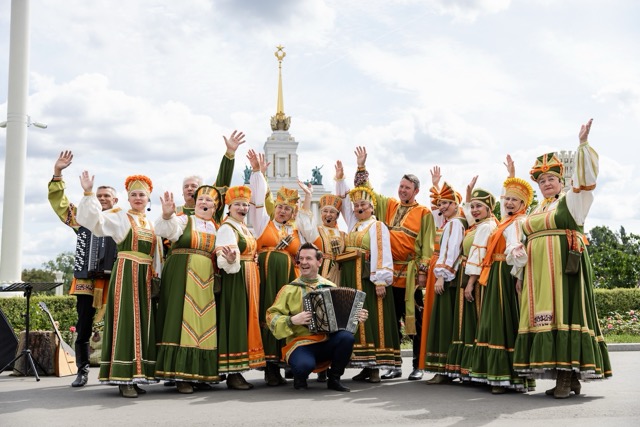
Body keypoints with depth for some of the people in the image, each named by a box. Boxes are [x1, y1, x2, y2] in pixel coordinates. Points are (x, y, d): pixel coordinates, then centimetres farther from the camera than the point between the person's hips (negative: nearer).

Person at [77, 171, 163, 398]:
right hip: (125, 274, -6)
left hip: (146, 277, 6)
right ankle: (123, 379, -7)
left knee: (143, 322, 5)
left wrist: (157, 275, 9)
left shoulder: (152, 224, 17)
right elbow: (94, 220, -14)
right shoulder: (119, 217, 3)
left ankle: (136, 375, 12)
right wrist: (88, 193, -23)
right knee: (125, 321, -9)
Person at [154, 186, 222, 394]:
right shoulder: (183, 220, 2)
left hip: (206, 281, 4)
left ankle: (199, 374, 12)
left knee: (203, 323, 4)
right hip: (182, 278, -4)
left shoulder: (217, 228, 14)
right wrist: (167, 215, -38)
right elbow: (166, 230, -18)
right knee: (181, 320, -8)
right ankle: (181, 376, -4)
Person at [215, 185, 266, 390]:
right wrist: (230, 260, -44)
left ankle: (238, 371, 15)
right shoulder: (227, 228, -10)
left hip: (249, 280, 9)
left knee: (246, 321, 9)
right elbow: (225, 259, -25)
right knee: (234, 321, -7)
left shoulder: (245, 228, 17)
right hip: (234, 280, -9)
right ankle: (232, 374, -2)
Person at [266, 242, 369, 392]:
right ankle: (300, 378, 6)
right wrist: (292, 320, -16)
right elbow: (272, 316, 0)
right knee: (305, 365, -35)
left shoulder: (329, 286, 11)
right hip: (301, 344, -3)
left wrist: (357, 317, -1)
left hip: (328, 342, 3)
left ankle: (334, 379, -2)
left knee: (347, 337, -28)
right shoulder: (289, 289, 3)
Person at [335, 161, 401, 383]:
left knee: (372, 319, -6)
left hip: (369, 279, -7)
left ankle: (375, 367, -3)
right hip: (351, 279, 7)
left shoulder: (377, 226, -3)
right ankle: (365, 365, 11)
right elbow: (343, 201, 25)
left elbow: (382, 255, -12)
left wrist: (380, 281, -20)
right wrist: (340, 179, 19)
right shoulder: (353, 224, 17)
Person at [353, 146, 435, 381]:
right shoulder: (388, 206, 13)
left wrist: (423, 271, -9)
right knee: (391, 319, 9)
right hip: (389, 271, 5)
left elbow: (428, 245, -3)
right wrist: (361, 166, 9)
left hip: (410, 273, -4)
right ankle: (394, 365, 17)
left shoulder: (424, 213, 1)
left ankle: (418, 365, 8)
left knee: (414, 319, 0)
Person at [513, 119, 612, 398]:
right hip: (538, 271, 6)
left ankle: (569, 376, -13)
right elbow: (527, 238, 28)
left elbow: (585, 176, -9)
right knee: (544, 315, 0)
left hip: (565, 267, -6)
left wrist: (583, 144, -17)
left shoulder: (571, 201, 5)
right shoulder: (536, 210, 22)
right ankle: (564, 374, 3)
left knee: (564, 312, -13)